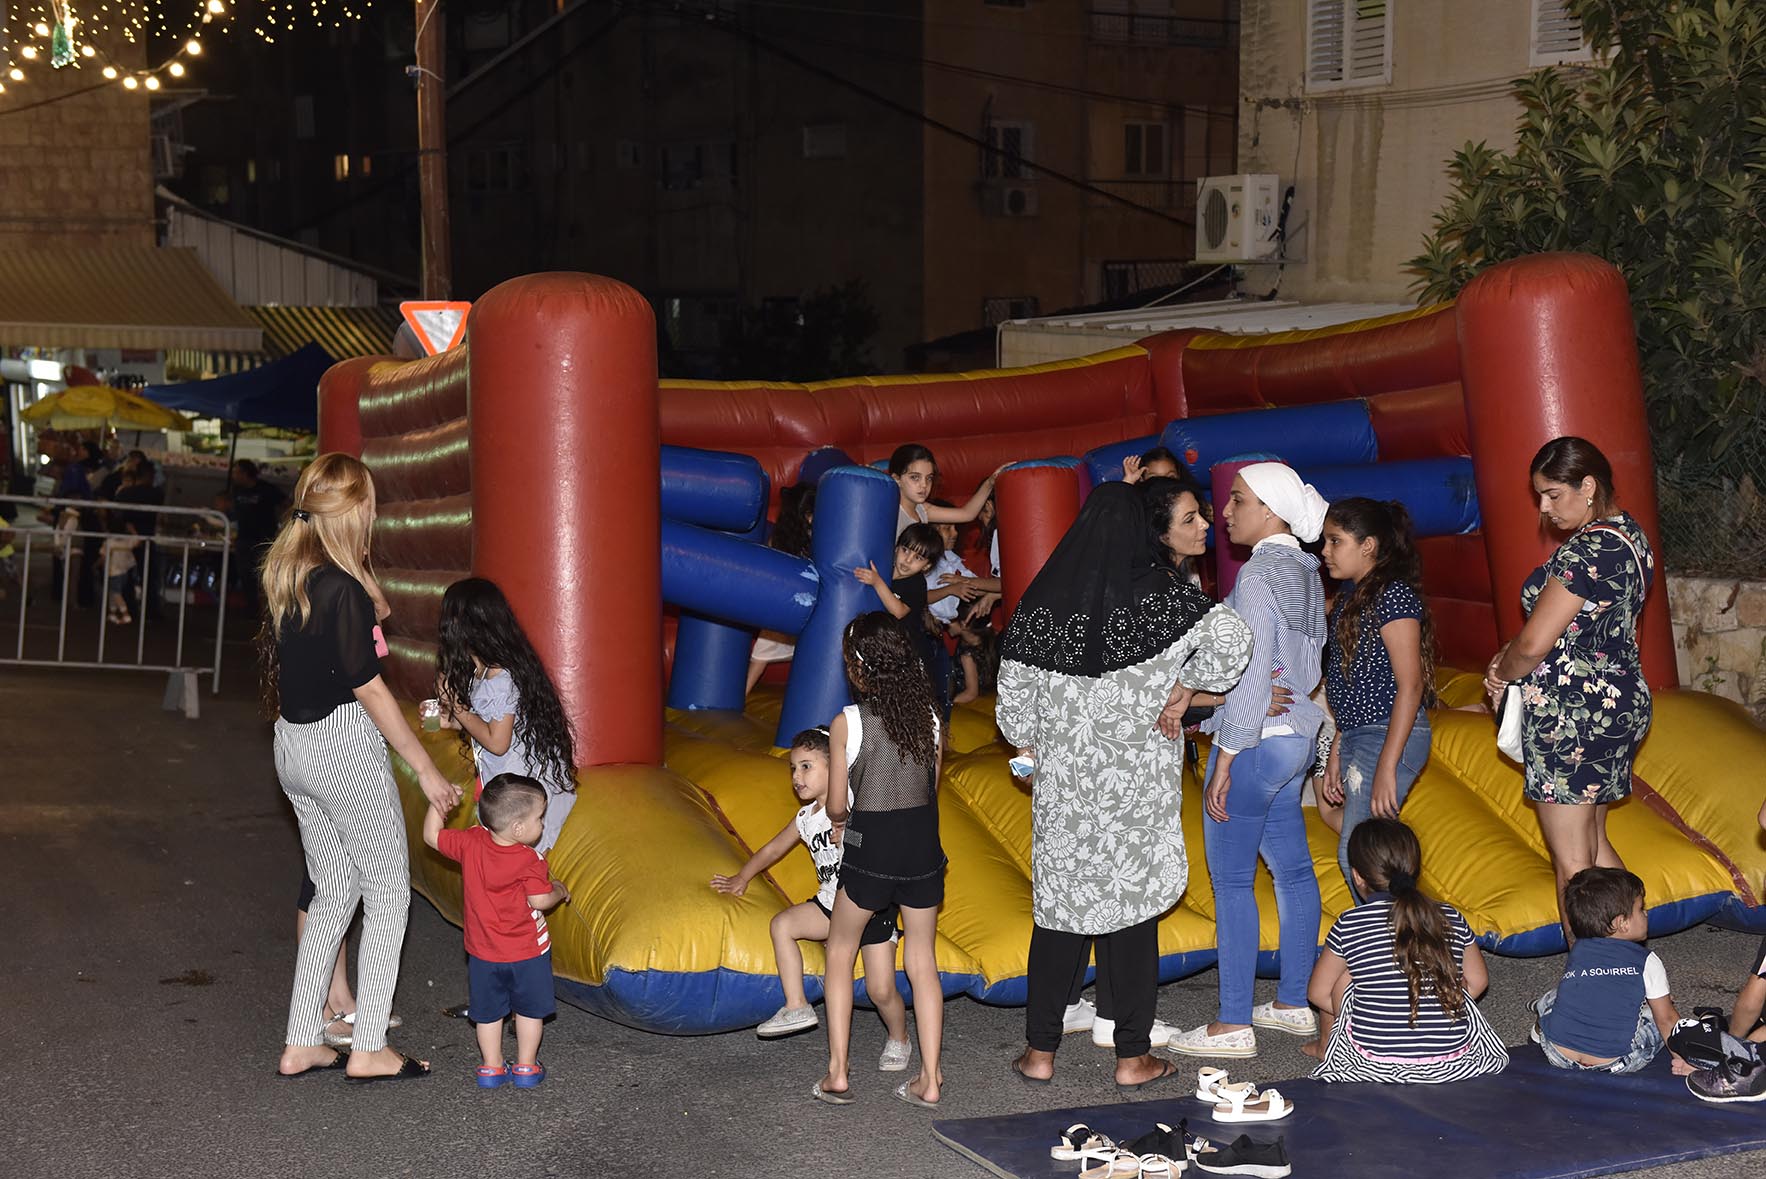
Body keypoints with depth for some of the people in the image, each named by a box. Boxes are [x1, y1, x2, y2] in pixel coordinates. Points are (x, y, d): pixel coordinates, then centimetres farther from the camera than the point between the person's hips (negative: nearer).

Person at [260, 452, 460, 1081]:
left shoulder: (285, 574, 6)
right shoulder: (342, 588, -20)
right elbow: (369, 689, -17)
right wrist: (427, 770, -11)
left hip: (293, 744, 8)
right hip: (344, 745, -8)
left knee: (332, 890, 17)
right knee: (388, 892, 4)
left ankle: (301, 1043, 18)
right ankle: (369, 1049, 5)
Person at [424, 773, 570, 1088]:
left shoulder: (471, 843, -10)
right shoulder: (530, 860, -22)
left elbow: (432, 836, 0)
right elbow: (540, 900, -21)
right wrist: (559, 891, -2)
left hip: (483, 952, 4)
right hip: (527, 952, -4)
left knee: (488, 1012, 18)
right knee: (529, 1009, 15)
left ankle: (492, 1067, 23)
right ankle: (526, 1067, 21)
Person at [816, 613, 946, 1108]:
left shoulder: (847, 723, -12)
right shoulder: (928, 717, 0)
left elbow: (836, 805, -8)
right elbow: (931, 789, 8)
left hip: (871, 846, -3)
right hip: (923, 844, 4)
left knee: (840, 950, 15)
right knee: (923, 962, 12)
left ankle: (837, 1075, 13)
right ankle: (930, 1080, 13)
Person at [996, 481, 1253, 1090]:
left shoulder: (1041, 601, 0)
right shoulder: (1158, 596, -8)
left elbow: (1012, 698, 3)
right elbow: (1231, 639, -20)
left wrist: (1033, 751, 20)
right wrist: (1185, 687, -6)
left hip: (1061, 780, 2)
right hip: (1137, 782, -2)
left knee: (1059, 905, 11)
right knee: (1132, 905, 6)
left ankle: (1040, 1052, 15)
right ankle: (1133, 1057, 12)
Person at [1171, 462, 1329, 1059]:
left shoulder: (1258, 573, -16)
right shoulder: (1304, 572, 10)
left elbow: (1252, 676, -20)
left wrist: (1226, 759, -18)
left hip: (1255, 741, -10)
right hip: (1295, 738, 10)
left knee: (1230, 879, -3)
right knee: (1292, 868, 14)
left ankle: (1233, 1024, 0)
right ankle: (1293, 1004, 23)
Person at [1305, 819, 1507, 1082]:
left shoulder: (1349, 926, -4)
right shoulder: (1451, 919, 2)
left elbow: (1318, 992, 5)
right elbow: (1477, 981, 14)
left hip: (1375, 1066, -2)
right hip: (1454, 1064, 2)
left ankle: (1325, 1045, 38)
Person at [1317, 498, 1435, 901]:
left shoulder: (1393, 594, -14)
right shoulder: (1352, 595, 14)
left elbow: (1410, 685, -18)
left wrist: (1386, 767, -22)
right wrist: (1337, 752, 16)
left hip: (1390, 738, -9)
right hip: (1357, 737, 9)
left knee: (1357, 856, -8)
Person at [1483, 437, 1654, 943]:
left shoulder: (1587, 550, -22)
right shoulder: (1628, 534, 9)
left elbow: (1534, 644, -22)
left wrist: (1501, 674, -1)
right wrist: (1507, 659, 6)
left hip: (1572, 711, -10)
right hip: (1620, 700, 10)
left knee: (1571, 861, -1)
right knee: (1594, 844, 19)